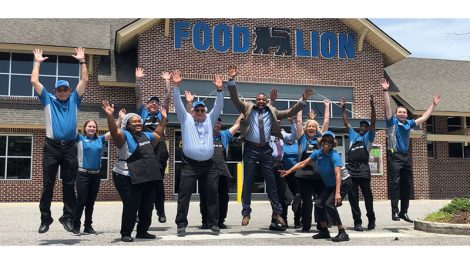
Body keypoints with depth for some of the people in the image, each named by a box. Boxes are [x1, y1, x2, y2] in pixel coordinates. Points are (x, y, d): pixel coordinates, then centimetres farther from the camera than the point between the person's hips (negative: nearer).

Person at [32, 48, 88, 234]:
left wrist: (82, 61, 10)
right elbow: (34, 81, 7)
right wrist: (37, 62, 10)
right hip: (52, 147, -1)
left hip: (70, 147, 1)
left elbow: (84, 81, 10)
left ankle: (68, 217, 10)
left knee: (69, 185, 3)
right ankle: (45, 219, 10)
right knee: (48, 185, 2)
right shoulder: (48, 100, 12)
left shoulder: (74, 100, 14)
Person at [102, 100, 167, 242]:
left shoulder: (146, 135, 18)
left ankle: (142, 231, 26)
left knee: (147, 207, 12)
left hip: (149, 178, 8)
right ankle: (125, 233, 8)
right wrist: (109, 116, -39)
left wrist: (164, 118, 33)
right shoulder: (124, 135, -5)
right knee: (131, 207, -7)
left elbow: (158, 133, 34)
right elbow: (114, 131, -25)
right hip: (129, 179, -8)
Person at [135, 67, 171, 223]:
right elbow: (138, 96, 9)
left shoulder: (161, 114, 20)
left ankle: (161, 210, 11)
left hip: (159, 148, 1)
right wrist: (138, 79, 4)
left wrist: (167, 81, 13)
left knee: (159, 180, 3)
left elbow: (167, 98, 15)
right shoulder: (143, 113, 16)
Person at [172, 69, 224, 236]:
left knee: (212, 194, 4)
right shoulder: (186, 119, 10)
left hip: (208, 164, 3)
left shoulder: (210, 119, 15)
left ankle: (213, 223, 14)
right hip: (190, 164, -2)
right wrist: (176, 86, -12)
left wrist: (219, 89, -8)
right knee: (184, 194, -3)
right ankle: (181, 225, 5)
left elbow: (218, 106, 5)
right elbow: (178, 104, -1)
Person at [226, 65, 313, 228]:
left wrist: (303, 100, 2)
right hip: (251, 149, -2)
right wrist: (231, 81, -19)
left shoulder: (272, 111, 11)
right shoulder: (248, 108, 4)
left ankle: (277, 212, 10)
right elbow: (234, 99, -6)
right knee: (248, 181, 1)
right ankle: (246, 213, 8)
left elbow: (290, 112, 11)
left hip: (266, 149, 2)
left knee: (271, 180, 4)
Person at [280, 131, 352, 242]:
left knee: (329, 204, -23)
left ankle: (342, 233, -17)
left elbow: (337, 174, -37)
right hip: (329, 184, 7)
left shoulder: (334, 155, -27)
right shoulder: (317, 153, -7)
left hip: (343, 183, -7)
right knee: (318, 204, 0)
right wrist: (289, 171, -12)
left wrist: (337, 193, -48)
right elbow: (303, 163, -2)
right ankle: (324, 231, 17)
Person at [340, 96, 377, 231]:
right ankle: (357, 222, 6)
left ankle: (371, 220, 18)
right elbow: (346, 123, 20)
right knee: (353, 198, 1)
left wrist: (372, 106, -7)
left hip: (363, 170, -3)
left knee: (368, 196, 3)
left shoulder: (369, 137, 13)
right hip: (351, 170, 3)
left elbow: (373, 122, 2)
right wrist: (343, 109, 12)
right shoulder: (353, 135, 22)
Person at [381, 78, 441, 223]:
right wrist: (385, 91, -22)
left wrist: (433, 105, 24)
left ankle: (404, 212, 17)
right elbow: (387, 107, -13)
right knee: (395, 183, -12)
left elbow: (424, 117, 23)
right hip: (395, 156, -6)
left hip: (406, 157, 6)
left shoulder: (409, 123, 13)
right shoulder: (392, 121, -1)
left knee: (407, 185, 8)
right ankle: (395, 211, -13)